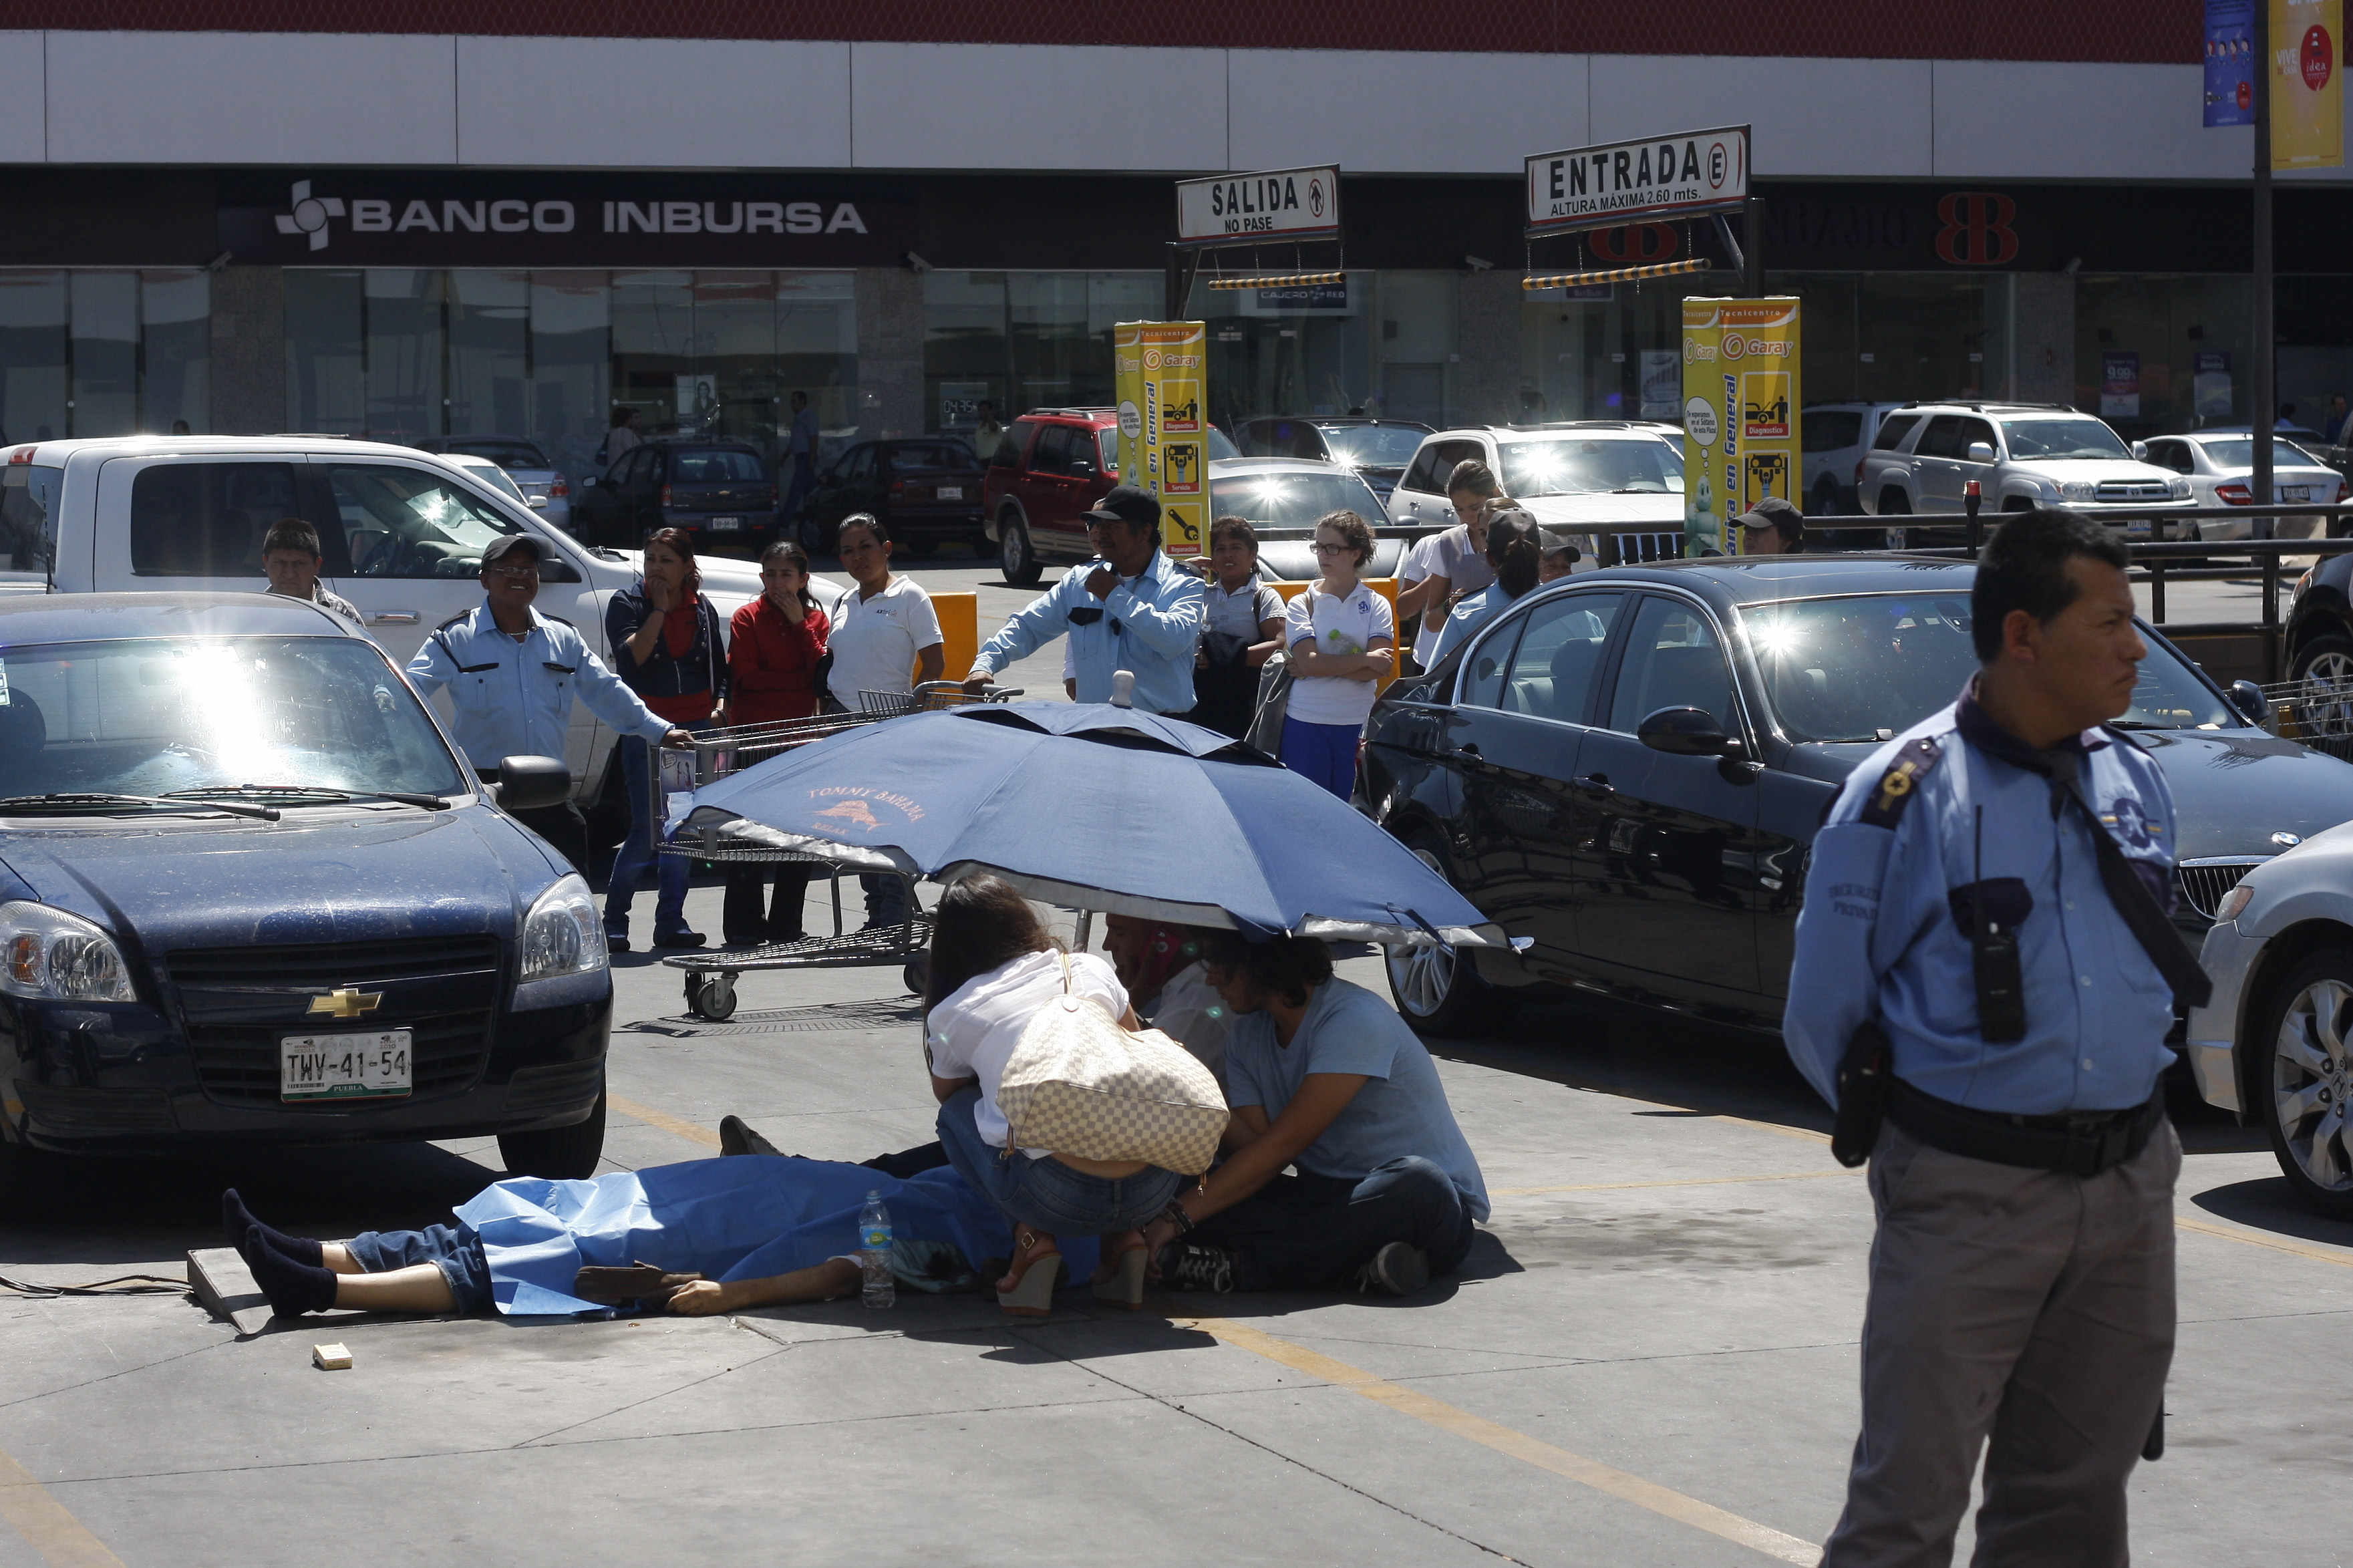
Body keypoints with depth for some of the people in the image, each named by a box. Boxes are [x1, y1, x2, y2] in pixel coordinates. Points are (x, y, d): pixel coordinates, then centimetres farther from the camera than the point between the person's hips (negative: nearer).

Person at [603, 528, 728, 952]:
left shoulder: (702, 609, 11)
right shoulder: (627, 602, 0)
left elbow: (720, 669, 18)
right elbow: (632, 656, -16)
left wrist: (720, 706, 1)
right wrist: (659, 609, -12)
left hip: (696, 726, 4)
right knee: (648, 830, -9)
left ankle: (671, 923, 13)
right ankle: (613, 923, 2)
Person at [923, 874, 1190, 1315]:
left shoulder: (950, 1016, 13)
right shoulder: (1089, 969, 18)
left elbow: (946, 1093, 33)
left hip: (1058, 1200, -3)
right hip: (1154, 1188, 3)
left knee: (958, 1113, 25)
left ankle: (1033, 1237, 7)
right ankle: (1125, 1237, 16)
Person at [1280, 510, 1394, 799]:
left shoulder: (1376, 605, 4)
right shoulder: (1303, 604, 3)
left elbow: (1382, 670, -9)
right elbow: (1308, 662, -11)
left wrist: (1322, 666, -13)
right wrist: (1366, 660, -10)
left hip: (1358, 724, 0)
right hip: (1306, 723, 0)